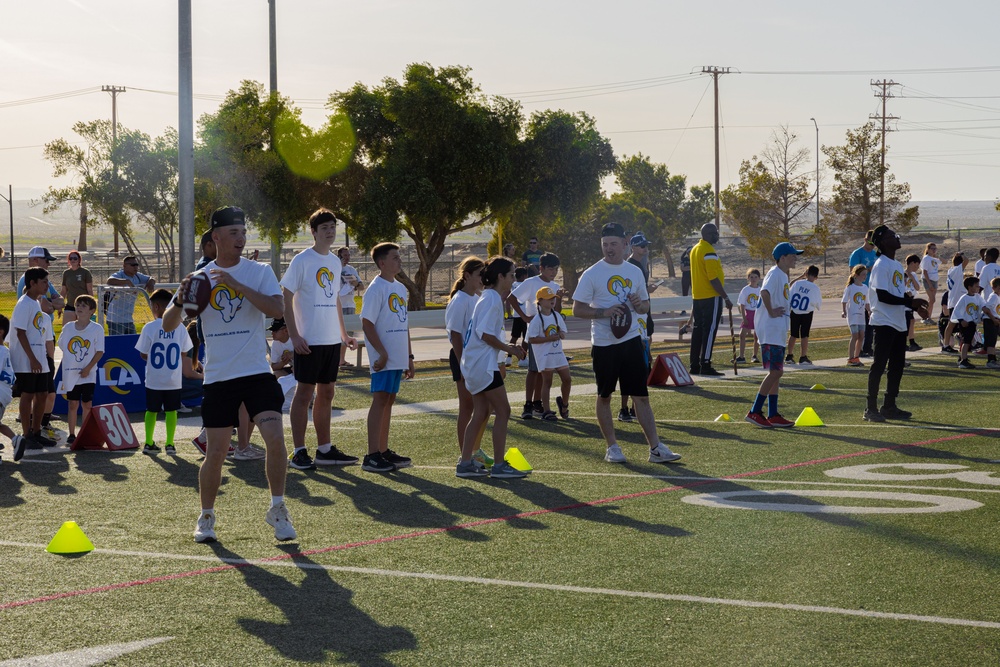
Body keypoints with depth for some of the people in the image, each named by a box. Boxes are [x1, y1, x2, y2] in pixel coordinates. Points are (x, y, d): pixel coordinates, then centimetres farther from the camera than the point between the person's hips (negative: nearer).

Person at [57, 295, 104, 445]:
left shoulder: (97, 329, -5)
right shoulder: (68, 327, 5)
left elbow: (99, 351, -6)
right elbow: (62, 347, 14)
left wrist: (88, 368, -14)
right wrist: (67, 367, 5)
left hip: (88, 375, -2)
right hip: (70, 374, 2)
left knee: (87, 404, 3)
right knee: (72, 404, 5)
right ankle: (71, 435, 11)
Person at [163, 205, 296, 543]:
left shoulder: (259, 271, 1)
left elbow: (277, 309, -16)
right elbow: (168, 326, 6)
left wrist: (237, 284, -23)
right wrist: (180, 300, -15)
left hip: (257, 373, -1)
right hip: (218, 378, 1)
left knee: (275, 438, -16)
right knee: (215, 453, 1)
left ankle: (277, 510, 1)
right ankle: (206, 517, 22)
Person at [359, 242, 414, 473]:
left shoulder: (400, 288, 15)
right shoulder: (376, 289, -11)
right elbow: (367, 323, -16)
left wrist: (409, 356, 19)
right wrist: (382, 353, -20)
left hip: (398, 358, 8)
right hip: (384, 358, -8)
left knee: (388, 401, 12)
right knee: (380, 400, -8)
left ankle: (384, 451, 18)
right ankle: (372, 456, -8)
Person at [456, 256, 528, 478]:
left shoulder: (490, 298, 17)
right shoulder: (492, 299, -14)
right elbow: (485, 334, -20)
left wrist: (508, 348, 10)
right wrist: (510, 350, -13)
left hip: (476, 364, 10)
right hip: (483, 365, -10)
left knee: (481, 413, 12)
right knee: (503, 411, -7)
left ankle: (465, 464, 12)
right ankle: (499, 465, -5)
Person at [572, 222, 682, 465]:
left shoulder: (635, 272, 9)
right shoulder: (592, 274, -4)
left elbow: (646, 305, 18)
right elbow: (577, 309, -5)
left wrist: (638, 305, -5)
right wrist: (604, 312, -20)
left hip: (631, 340, 3)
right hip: (603, 344, -3)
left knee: (641, 395, 1)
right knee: (604, 396, 6)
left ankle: (655, 448, 1)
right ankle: (612, 447, 17)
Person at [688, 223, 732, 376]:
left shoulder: (695, 249, 14)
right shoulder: (709, 251, -15)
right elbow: (713, 278, -20)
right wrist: (726, 297, -17)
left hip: (697, 297, 9)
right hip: (711, 297, -9)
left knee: (698, 330, 10)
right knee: (710, 331, -6)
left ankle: (695, 365, 12)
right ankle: (705, 365, -7)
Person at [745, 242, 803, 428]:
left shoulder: (784, 275, 16)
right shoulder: (775, 274, -13)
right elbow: (765, 292, -32)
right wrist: (771, 312, -24)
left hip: (779, 331, 10)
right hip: (771, 331, -10)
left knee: (775, 372, 11)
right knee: (775, 371, -12)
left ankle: (773, 415, 15)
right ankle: (755, 412, -11)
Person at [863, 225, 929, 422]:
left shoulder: (897, 265, 17)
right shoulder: (881, 265, -13)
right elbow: (882, 296, -21)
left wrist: (915, 307, 10)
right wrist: (909, 302, -21)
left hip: (899, 324, 10)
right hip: (884, 323, -10)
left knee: (897, 365, 12)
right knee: (879, 365, -8)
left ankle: (889, 406, 20)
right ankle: (871, 409, -5)